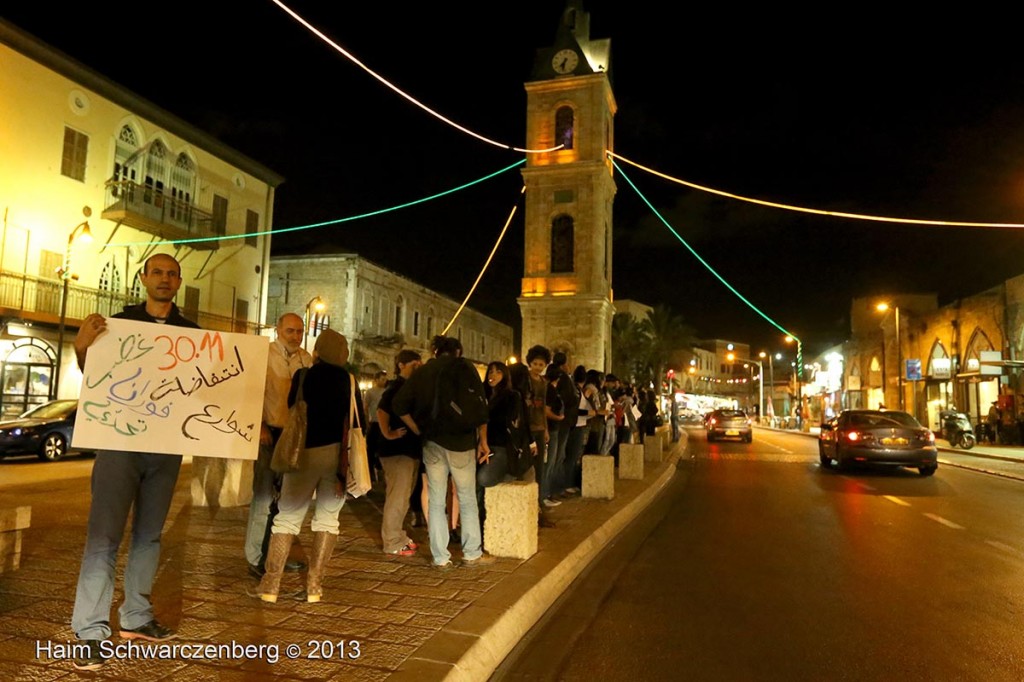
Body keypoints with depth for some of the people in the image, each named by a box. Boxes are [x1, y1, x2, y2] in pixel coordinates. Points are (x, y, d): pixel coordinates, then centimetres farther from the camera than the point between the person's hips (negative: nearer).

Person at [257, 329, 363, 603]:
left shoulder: (302, 376, -1)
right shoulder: (349, 380, 2)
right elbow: (359, 421, 3)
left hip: (306, 452, -1)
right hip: (338, 454, 1)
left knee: (287, 516, 9)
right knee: (327, 517, 9)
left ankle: (271, 583, 8)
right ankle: (314, 584, 6)